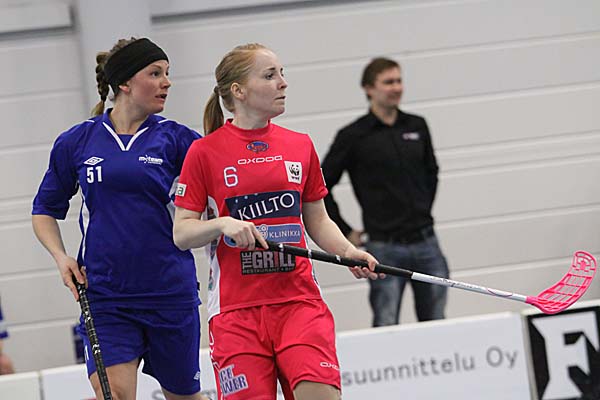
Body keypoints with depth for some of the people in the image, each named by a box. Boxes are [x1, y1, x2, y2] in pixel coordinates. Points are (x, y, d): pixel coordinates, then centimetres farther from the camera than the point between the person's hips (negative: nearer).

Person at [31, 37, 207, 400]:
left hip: (170, 292, 0)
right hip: (104, 296, 0)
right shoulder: (77, 142, 4)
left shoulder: (175, 138, 0)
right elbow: (45, 210, 15)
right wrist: (61, 257, 0)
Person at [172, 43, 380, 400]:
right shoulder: (205, 152, 0)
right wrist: (223, 224, -18)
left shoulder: (301, 146, 11)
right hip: (236, 308, -2)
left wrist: (349, 251, 0)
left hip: (300, 300, 2)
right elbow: (181, 233, 1)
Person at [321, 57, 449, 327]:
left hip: (425, 241, 4)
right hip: (384, 248, -4)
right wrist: (346, 233, -1)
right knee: (386, 330, -4)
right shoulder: (354, 136, -4)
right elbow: (320, 186, -1)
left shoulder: (417, 127, 9)